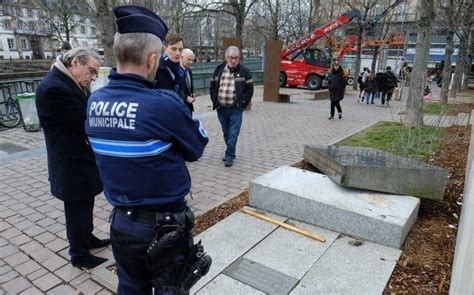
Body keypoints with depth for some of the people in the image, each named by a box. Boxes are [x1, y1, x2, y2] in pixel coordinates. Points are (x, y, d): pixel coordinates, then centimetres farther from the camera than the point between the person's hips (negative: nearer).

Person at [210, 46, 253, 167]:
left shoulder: (244, 71, -3)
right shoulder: (219, 69, 6)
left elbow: (249, 89, -1)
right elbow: (212, 87, 12)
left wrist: (242, 104, -6)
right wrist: (215, 102, 4)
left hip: (236, 109, -3)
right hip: (221, 108, 4)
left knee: (233, 133, -5)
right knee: (226, 133, 14)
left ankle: (229, 156, 3)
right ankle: (231, 152, 29)